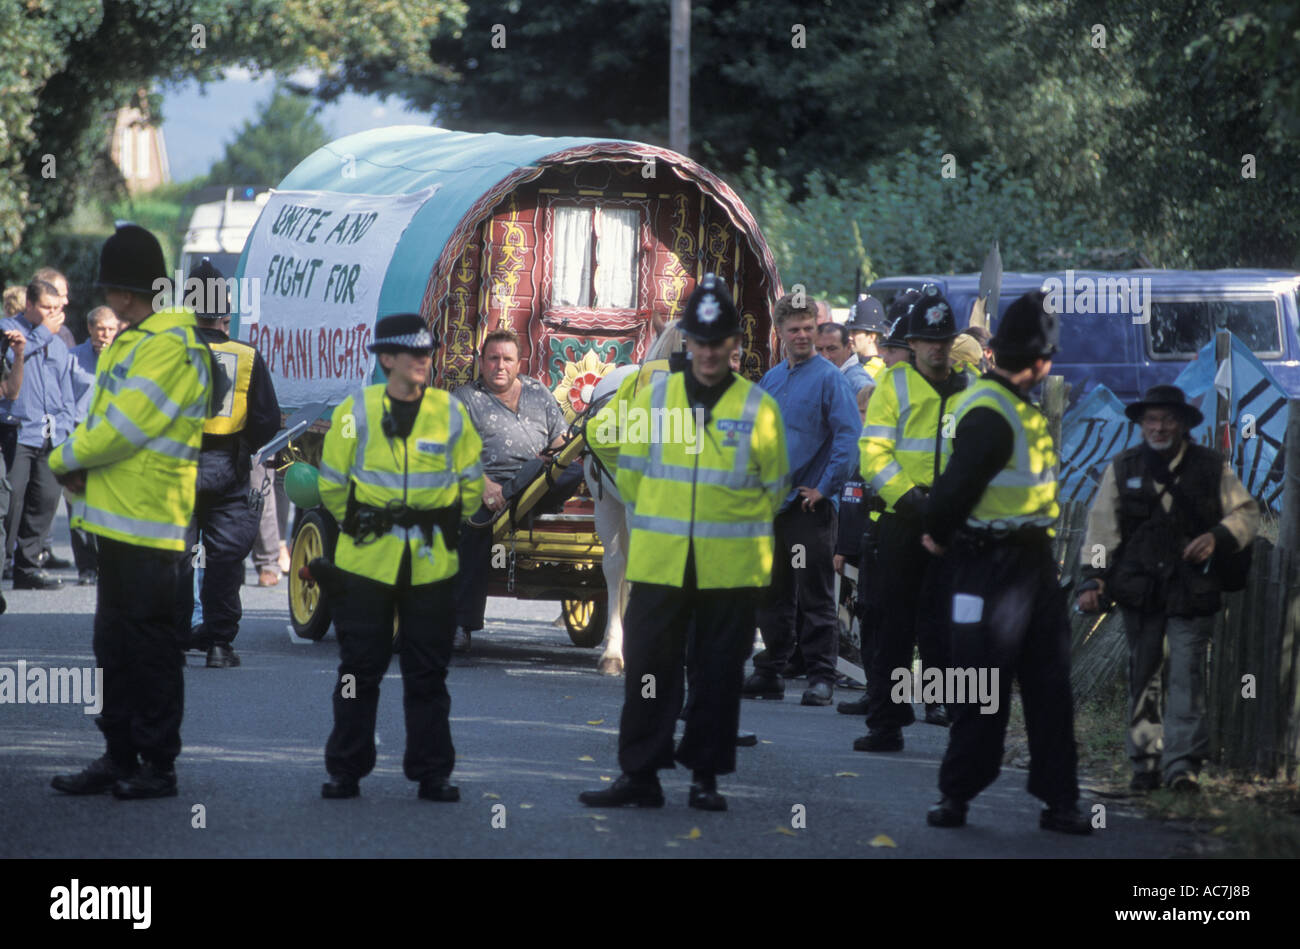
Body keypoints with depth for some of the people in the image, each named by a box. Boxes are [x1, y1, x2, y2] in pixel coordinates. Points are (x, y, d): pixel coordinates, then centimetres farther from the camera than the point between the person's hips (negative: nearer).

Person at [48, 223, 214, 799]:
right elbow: (102, 421, 19)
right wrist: (80, 465, -2)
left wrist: (64, 460, -7)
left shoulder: (169, 347, -16)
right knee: (114, 645, 13)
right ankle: (119, 758, 20)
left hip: (149, 527, -10)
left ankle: (157, 766, 1)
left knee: (150, 649, -4)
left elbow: (122, 429, -21)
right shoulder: (130, 342, 17)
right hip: (118, 521, 10)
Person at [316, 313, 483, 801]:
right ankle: (345, 770, 11)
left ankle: (433, 773, 12)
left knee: (428, 673, 6)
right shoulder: (357, 411, -1)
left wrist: (445, 524, 7)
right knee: (360, 668, 3)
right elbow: (333, 483, 6)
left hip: (432, 564, 1)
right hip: (366, 561, -1)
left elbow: (471, 482, 13)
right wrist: (360, 524, 6)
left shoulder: (451, 413, 4)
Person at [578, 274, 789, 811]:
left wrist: (733, 529, 11)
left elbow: (774, 488, 10)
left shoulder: (757, 408, 0)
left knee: (717, 674, 5)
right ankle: (639, 775, 7)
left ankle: (706, 777, 13)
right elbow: (631, 474, 15)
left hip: (731, 566, -1)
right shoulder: (653, 398, 4)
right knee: (649, 667, 1)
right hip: (659, 564, 1)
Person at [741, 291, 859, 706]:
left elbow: (848, 435, -13)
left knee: (815, 594, -5)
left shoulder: (829, 378, -6)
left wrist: (826, 487, -14)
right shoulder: (770, 380, 13)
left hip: (810, 504, -6)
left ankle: (821, 676, -3)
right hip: (771, 501, 6)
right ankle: (770, 672, 18)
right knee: (772, 594, 11)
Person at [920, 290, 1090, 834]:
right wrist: (939, 536, -5)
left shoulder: (1021, 407, 14)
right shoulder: (989, 414, -19)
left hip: (1032, 561, 9)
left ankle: (1059, 800, 14)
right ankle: (956, 795, 8)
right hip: (993, 564, -9)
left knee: (1050, 685, 10)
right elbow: (958, 484, -21)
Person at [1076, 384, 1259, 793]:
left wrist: (1218, 537, -11)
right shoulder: (1123, 468, 7)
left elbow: (1246, 513, 9)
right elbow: (1101, 526, 5)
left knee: (1186, 674, -8)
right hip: (1139, 587, 2)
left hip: (1192, 588, -2)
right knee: (1143, 675, 6)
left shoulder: (1211, 468, 3)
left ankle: (1182, 763, -7)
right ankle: (1146, 762, 11)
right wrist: (1094, 578, -5)